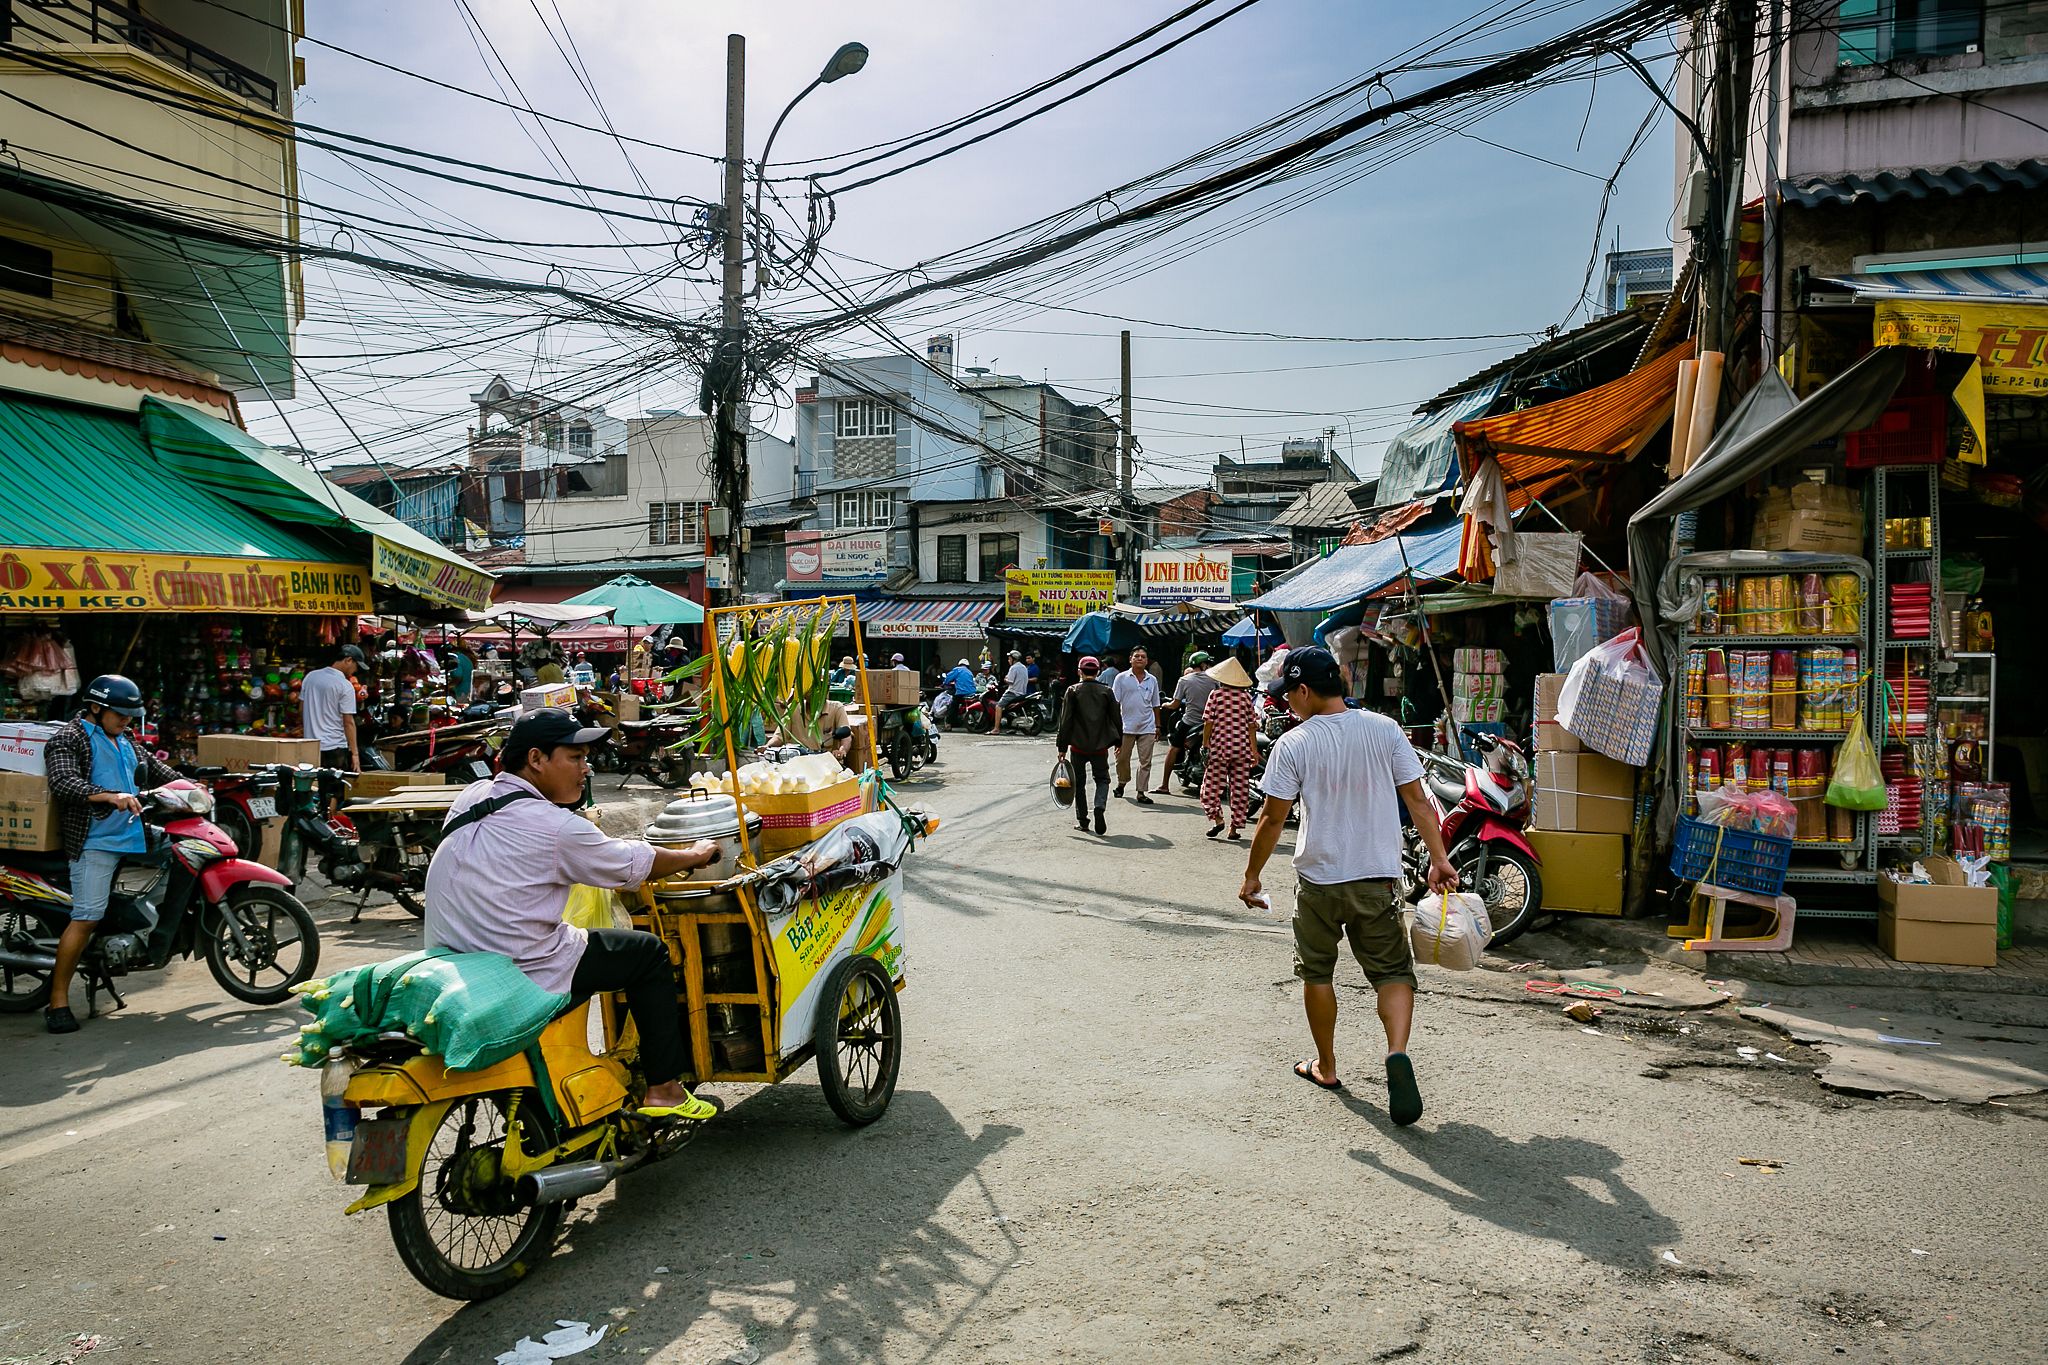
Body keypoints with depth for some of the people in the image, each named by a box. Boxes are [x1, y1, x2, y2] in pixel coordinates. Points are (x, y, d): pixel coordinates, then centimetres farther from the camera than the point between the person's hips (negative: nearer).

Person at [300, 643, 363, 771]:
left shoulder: (310, 676, 7)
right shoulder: (345, 686, -12)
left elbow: (301, 709, 14)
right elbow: (348, 722, -14)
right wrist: (354, 753, -11)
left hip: (310, 746, 6)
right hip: (334, 747, -6)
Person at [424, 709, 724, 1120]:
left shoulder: (471, 796, 6)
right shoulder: (553, 825, -16)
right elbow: (633, 864, -4)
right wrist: (697, 854, 12)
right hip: (518, 975, -9)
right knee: (650, 953, 6)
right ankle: (664, 1090, 10)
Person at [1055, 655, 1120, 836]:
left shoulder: (1073, 691, -5)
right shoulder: (1107, 692, 0)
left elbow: (1065, 721, -6)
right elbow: (1116, 718, 4)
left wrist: (1062, 747, -2)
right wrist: (1118, 742, 17)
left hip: (1078, 745, -1)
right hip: (1100, 746, 1)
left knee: (1079, 782, 13)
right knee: (1102, 778, 13)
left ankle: (1082, 819, 15)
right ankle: (1100, 807, -14)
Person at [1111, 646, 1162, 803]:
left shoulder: (1152, 680, 10)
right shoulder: (1122, 678, 1)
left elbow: (1155, 705, 16)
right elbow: (1115, 703, 0)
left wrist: (1158, 726, 15)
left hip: (1147, 727, 2)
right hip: (1127, 727, -2)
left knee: (1145, 762, 0)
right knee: (1122, 758, 7)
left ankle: (1141, 793, 4)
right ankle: (1121, 783, 31)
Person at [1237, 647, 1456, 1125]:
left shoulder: (1293, 744, -9)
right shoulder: (1385, 729, -1)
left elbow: (1272, 818, -7)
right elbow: (1417, 800, -2)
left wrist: (1251, 875, 4)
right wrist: (1439, 859, 2)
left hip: (1318, 877, -2)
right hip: (1377, 876, 2)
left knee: (1316, 973, 16)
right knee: (1393, 972, 8)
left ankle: (1325, 1066, 28)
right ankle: (1397, 1052, -16)